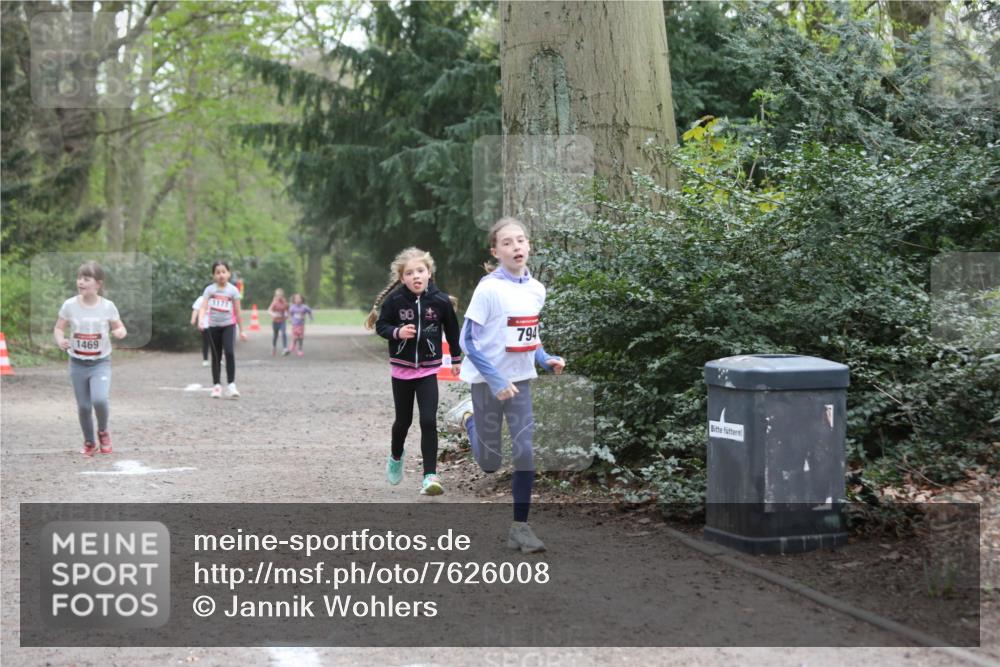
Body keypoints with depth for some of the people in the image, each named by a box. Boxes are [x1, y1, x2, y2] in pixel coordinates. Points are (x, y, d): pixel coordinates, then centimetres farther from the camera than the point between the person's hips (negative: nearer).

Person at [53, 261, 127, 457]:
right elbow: (58, 328, 2)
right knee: (83, 406, 6)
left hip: (101, 362, -2)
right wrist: (60, 340, -20)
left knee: (99, 399, -24)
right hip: (77, 364, 2)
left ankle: (103, 432, 7)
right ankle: (89, 443, 30)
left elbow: (120, 328, 2)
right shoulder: (69, 305, -7)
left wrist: (120, 332, -22)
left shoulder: (107, 306, -9)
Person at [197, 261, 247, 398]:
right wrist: (200, 320, -32)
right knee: (216, 357, 9)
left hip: (228, 325, -2)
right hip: (214, 326, 2)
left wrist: (242, 330, 6)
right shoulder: (209, 290, -2)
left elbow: (238, 311, 3)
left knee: (229, 352, -21)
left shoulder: (233, 290, -3)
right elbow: (203, 307, -13)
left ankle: (231, 384, -19)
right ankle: (216, 386, 18)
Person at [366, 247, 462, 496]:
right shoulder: (395, 300, -11)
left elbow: (452, 330, 6)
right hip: (401, 368, 1)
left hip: (428, 370, -1)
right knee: (403, 420, 15)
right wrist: (397, 332, -23)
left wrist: (456, 359, 16)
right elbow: (381, 325, -2)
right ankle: (395, 457, 44)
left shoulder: (440, 301, -9)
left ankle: (430, 476, -8)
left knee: (428, 421, -11)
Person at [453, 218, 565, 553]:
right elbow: (468, 340, -17)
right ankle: (470, 418, 39)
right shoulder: (489, 289, -18)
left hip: (520, 380, 4)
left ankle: (520, 526, 3)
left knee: (526, 452, -6)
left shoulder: (536, 289, 0)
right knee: (489, 462, 7)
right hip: (488, 380, -4)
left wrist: (546, 360, -4)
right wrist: (495, 380, -24)